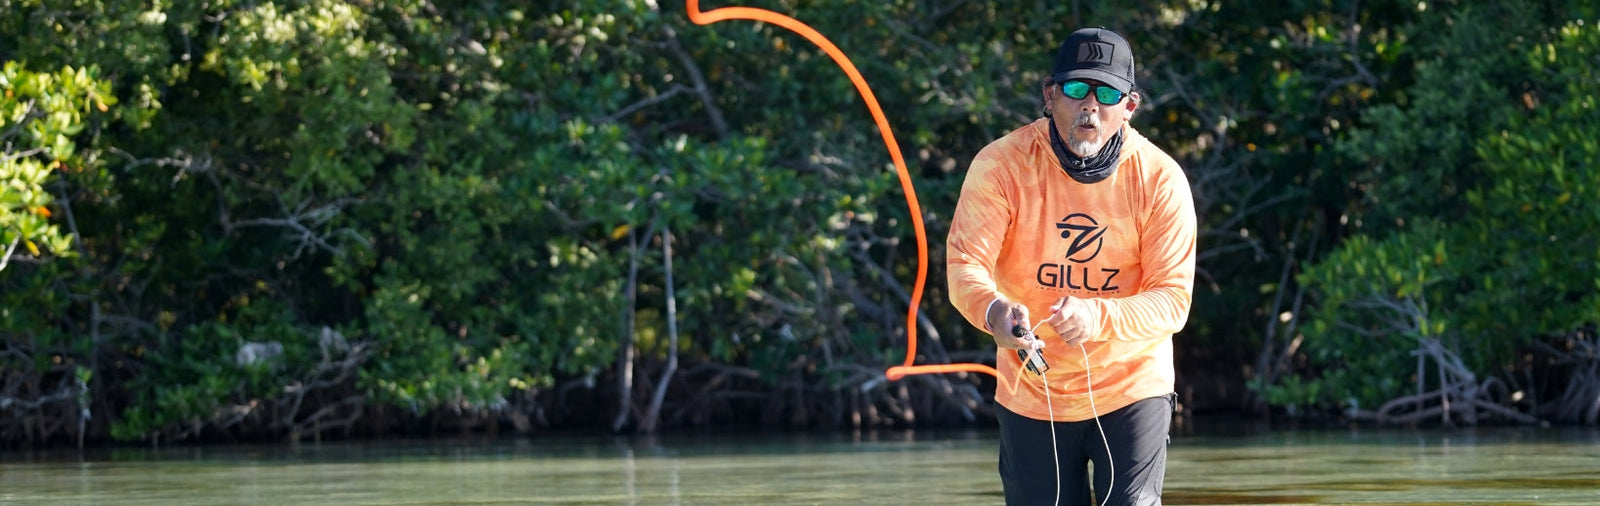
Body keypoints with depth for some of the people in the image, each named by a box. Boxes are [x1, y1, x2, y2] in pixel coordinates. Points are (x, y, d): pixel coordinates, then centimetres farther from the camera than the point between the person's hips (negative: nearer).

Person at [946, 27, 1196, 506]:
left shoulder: (1159, 179, -12)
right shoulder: (1002, 165, -12)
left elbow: (1173, 299, -16)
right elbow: (964, 264, -21)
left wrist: (1097, 318, -36)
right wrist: (993, 311, -45)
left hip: (1131, 388, -1)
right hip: (1031, 392, 1)